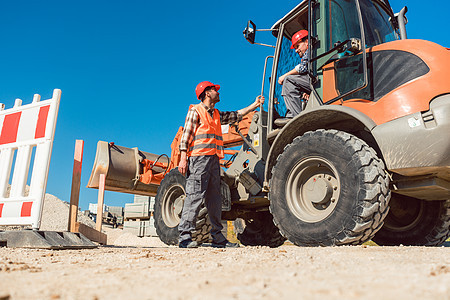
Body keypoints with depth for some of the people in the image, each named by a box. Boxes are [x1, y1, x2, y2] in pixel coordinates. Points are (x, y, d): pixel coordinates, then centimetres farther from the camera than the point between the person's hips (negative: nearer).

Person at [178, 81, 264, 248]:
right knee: (195, 196, -12)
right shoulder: (195, 110, 4)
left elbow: (236, 116, 32)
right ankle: (185, 237, -8)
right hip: (198, 157, -8)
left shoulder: (217, 115, 25)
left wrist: (255, 105, 32)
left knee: (215, 198, 6)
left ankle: (217, 238, 10)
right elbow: (186, 135, -3)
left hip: (214, 159, 8)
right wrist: (183, 158, -13)